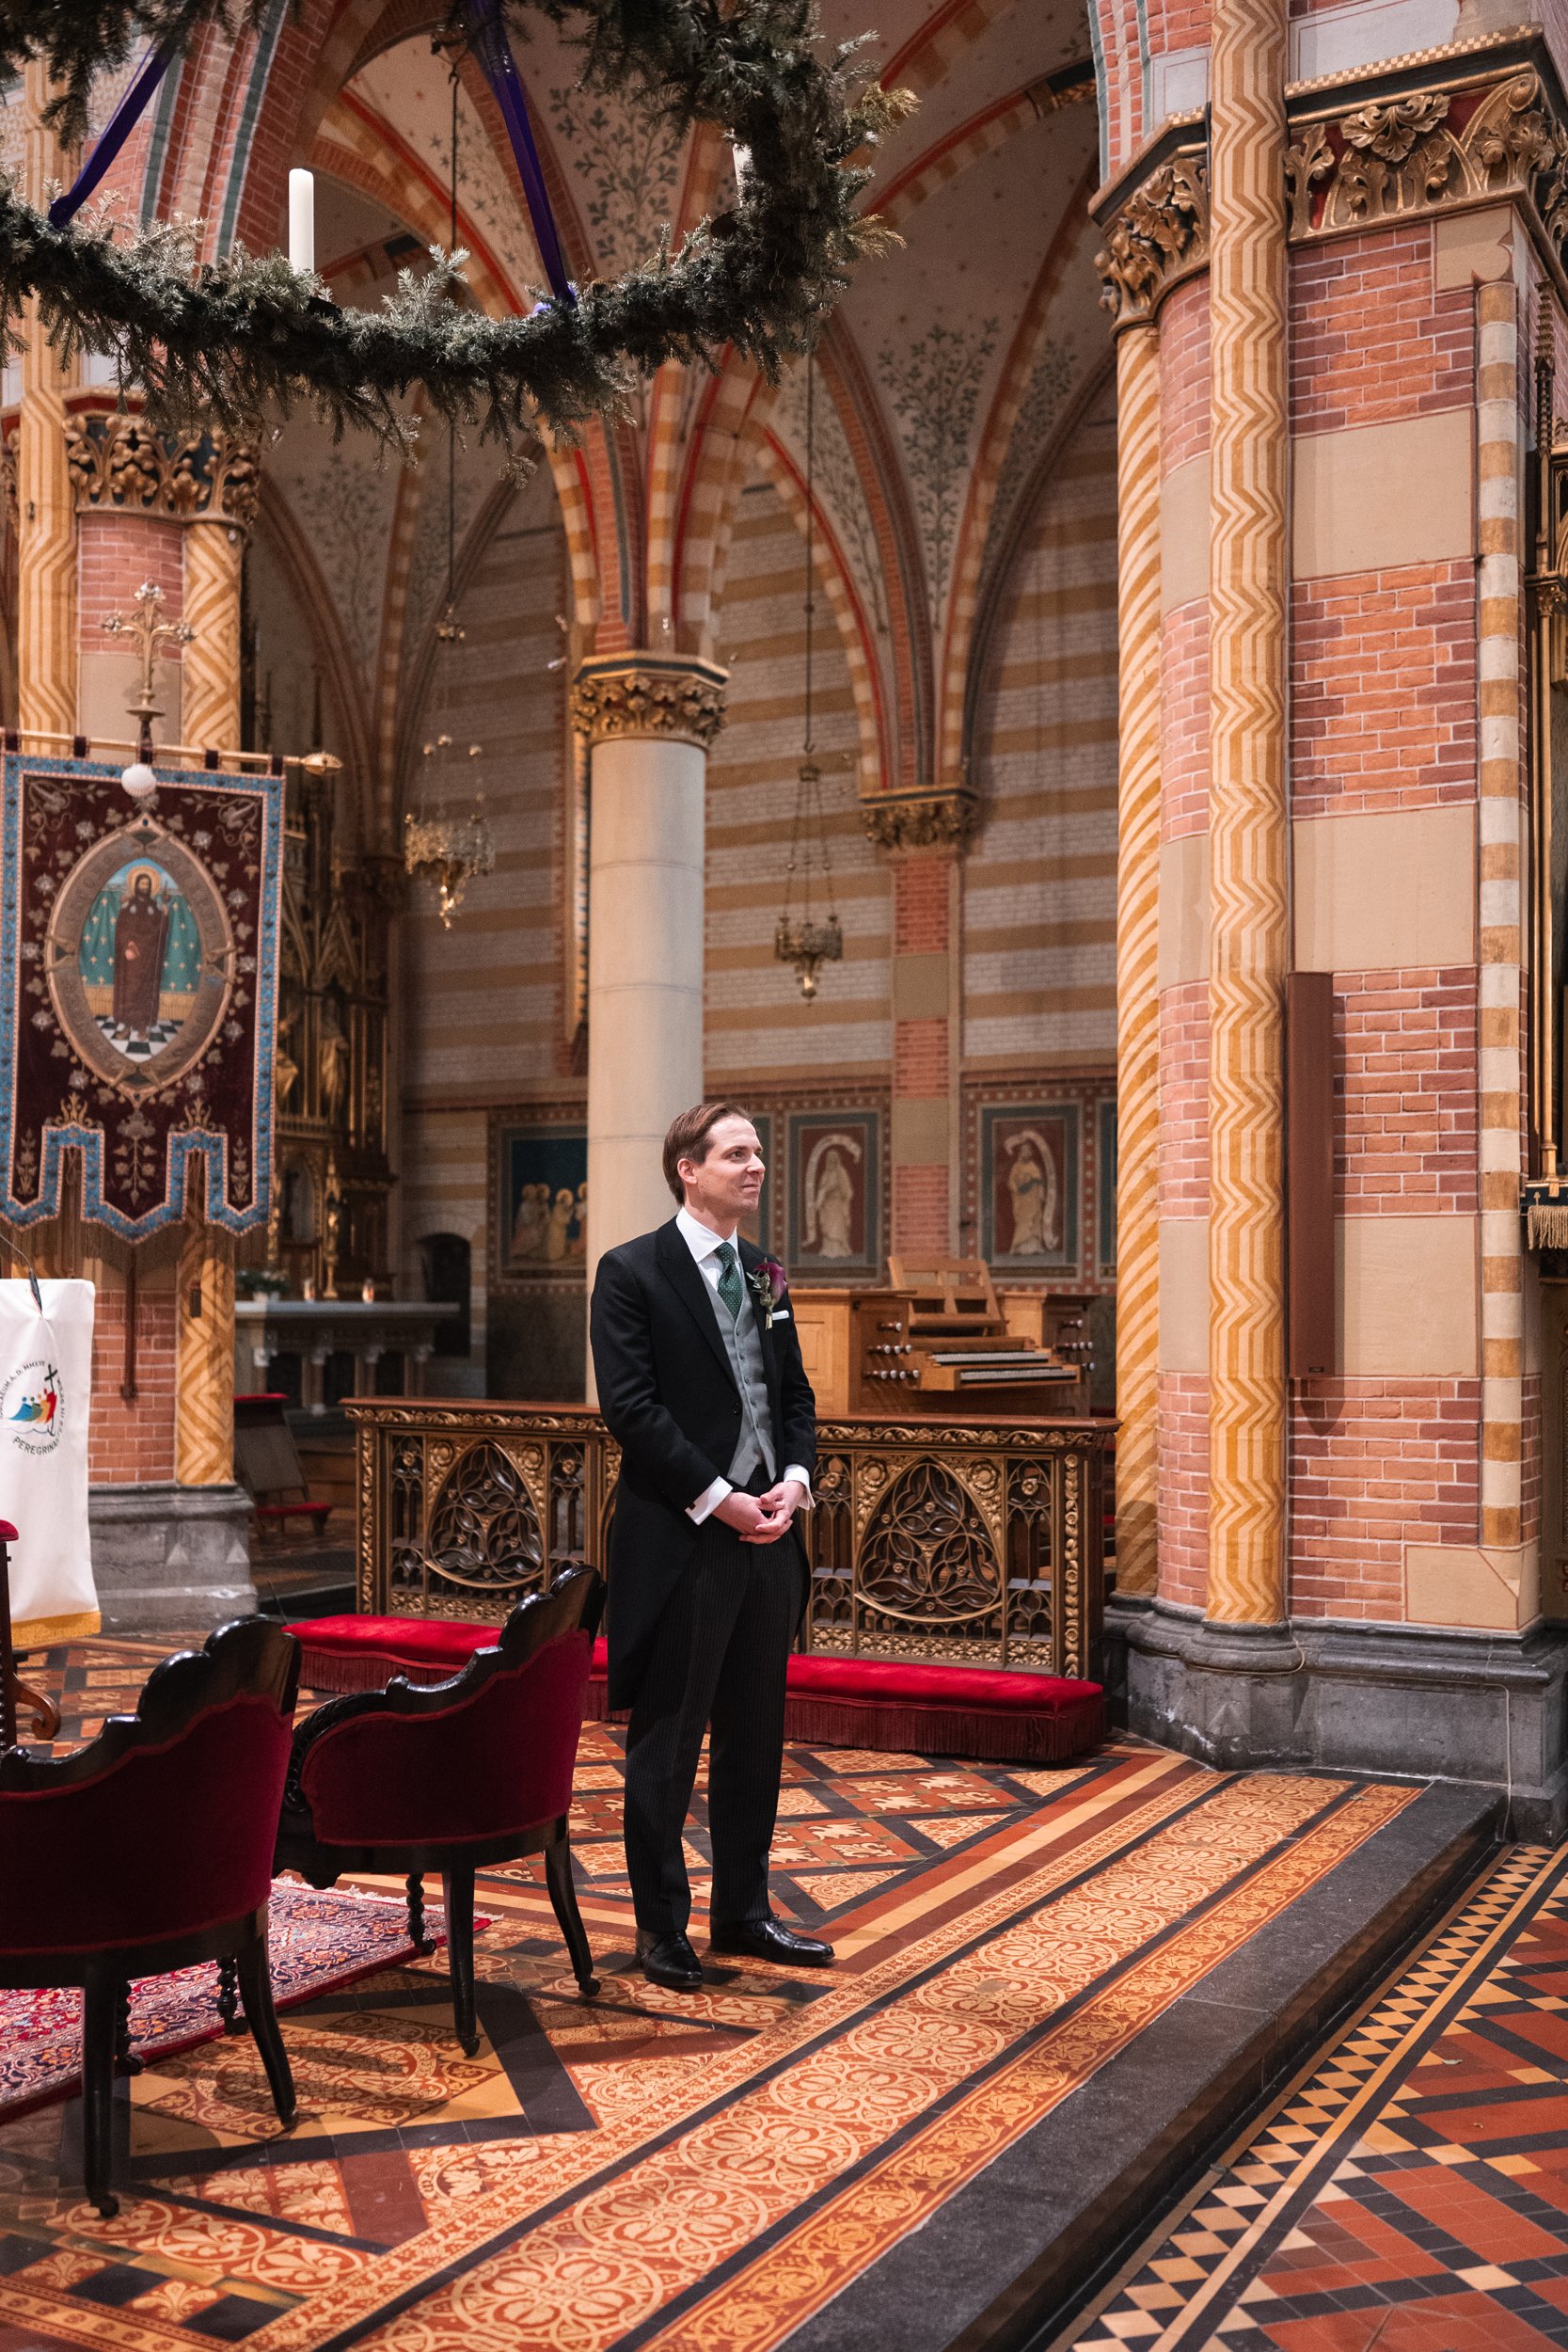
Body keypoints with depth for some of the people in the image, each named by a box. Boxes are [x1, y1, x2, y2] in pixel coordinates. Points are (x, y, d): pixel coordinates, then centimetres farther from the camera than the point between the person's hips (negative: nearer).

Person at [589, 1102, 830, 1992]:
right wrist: (717, 1499, -17)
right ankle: (663, 1928, 16)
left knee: (755, 1737, 15)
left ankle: (744, 1911, 27)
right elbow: (630, 1406, -14)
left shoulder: (766, 1274, 13)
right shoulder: (633, 1272, -7)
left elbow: (795, 1393, 15)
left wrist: (795, 1479, -3)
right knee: (667, 1744, 4)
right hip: (681, 1541, -7)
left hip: (768, 1536, 7)